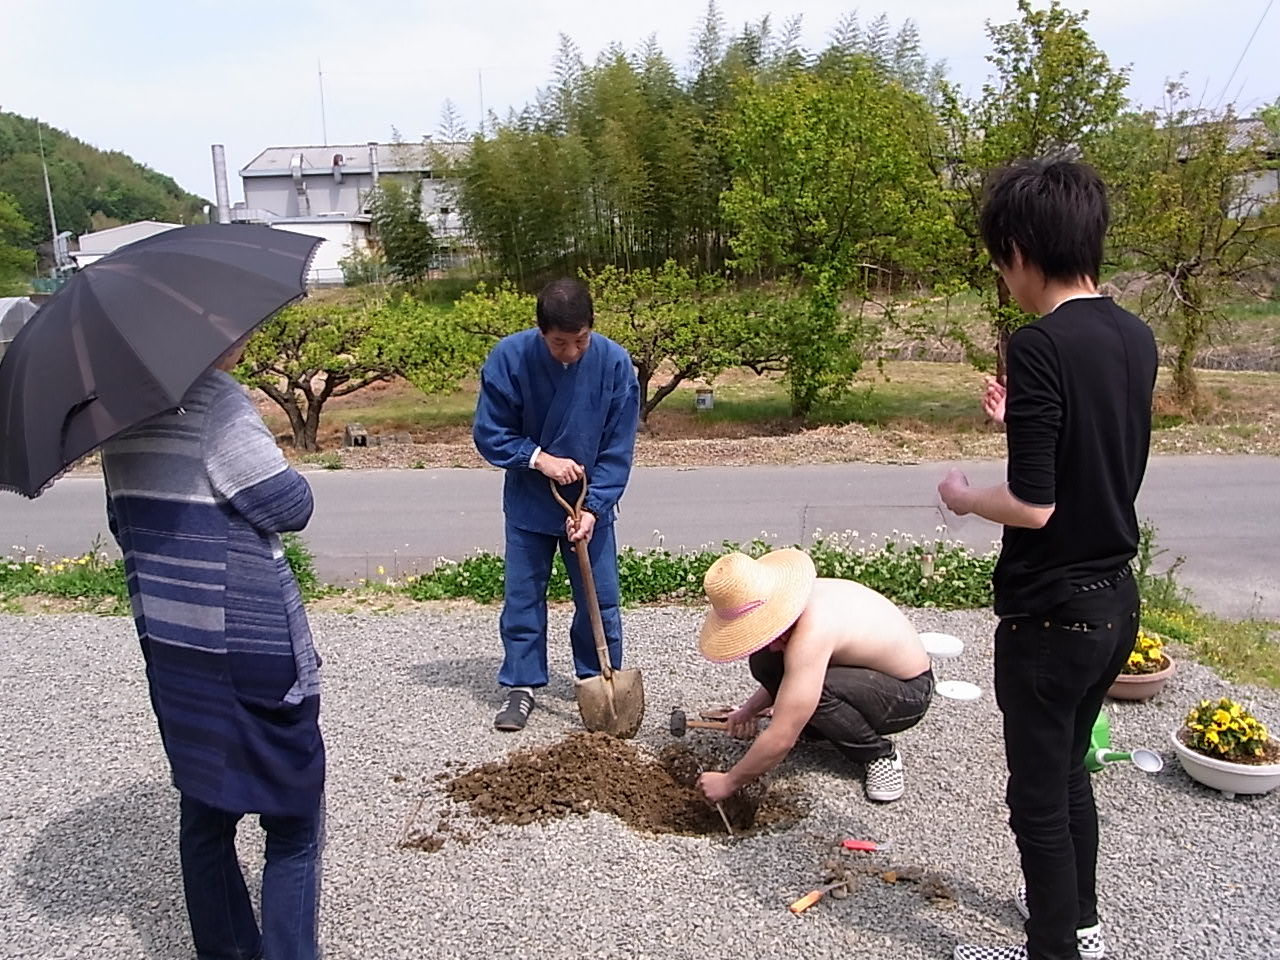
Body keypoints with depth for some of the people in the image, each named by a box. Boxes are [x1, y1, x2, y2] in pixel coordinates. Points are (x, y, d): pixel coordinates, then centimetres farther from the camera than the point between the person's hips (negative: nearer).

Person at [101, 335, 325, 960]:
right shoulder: (213, 398, -18)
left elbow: (123, 520, 16)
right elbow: (290, 507, -16)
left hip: (168, 648, 8)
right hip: (250, 649, -8)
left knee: (203, 810, 20)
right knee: (293, 825, 5)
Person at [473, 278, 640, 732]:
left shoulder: (615, 363, -19)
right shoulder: (510, 356, -19)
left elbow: (618, 449, -13)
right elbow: (488, 433, -10)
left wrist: (593, 508, -20)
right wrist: (539, 458, -23)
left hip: (591, 503, 0)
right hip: (528, 503, 0)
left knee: (600, 600, 7)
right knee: (522, 597, 7)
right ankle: (521, 685, 21)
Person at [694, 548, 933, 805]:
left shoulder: (811, 634, -36)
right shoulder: (794, 599, -10)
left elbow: (780, 741, -33)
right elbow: (784, 673, 14)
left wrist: (728, 782, -21)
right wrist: (749, 710, 3)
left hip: (909, 692, -8)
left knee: (808, 685, -33)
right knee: (764, 663, -9)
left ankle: (880, 754, -10)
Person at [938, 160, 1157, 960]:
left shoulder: (1041, 345, -22)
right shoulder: (1136, 337, 3)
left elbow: (1032, 506, -23)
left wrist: (964, 497, -6)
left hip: (1052, 612, -8)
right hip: (1116, 600, 8)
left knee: (1039, 794, 11)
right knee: (1070, 771, 26)